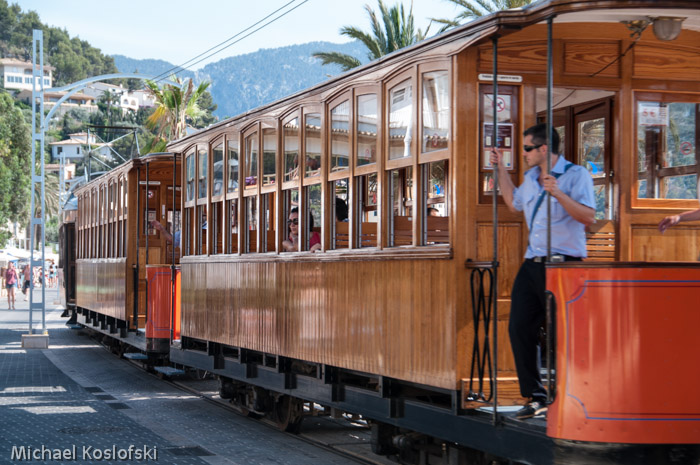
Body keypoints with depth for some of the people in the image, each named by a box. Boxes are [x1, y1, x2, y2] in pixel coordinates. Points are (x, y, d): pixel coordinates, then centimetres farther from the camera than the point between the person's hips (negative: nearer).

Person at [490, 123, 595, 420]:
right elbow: (514, 203, 38)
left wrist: (558, 194, -26)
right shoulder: (530, 179, 17)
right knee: (519, 328, 3)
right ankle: (536, 397, 11)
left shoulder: (576, 175, -5)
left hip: (564, 264, -8)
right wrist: (501, 169, 32)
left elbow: (589, 217, -17)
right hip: (532, 264, 8)